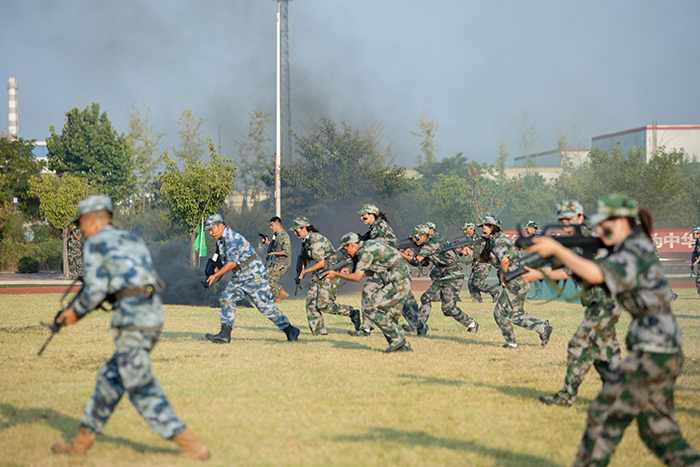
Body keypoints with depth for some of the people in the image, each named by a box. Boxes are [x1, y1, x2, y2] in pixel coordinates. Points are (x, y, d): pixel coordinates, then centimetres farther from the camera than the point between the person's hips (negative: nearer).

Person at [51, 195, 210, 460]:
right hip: (155, 312, 9)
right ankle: (82, 442, 25)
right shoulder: (132, 239, 24)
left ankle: (191, 445, -9)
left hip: (132, 317, -9)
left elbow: (95, 291, -6)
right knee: (111, 378, 17)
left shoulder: (95, 243, 1)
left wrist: (76, 312, 9)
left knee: (141, 388, -4)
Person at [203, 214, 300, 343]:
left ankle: (291, 331, 10)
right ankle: (225, 335, -11)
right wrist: (214, 271, 5)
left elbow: (231, 263, -27)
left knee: (266, 307, -4)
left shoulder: (233, 239, -22)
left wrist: (215, 275, -20)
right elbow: (222, 260, 22)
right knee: (226, 299, -7)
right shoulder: (221, 240, 10)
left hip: (255, 277, -9)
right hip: (238, 279, 9)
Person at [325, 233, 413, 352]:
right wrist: (348, 273, 23)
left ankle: (397, 339, -5)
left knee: (371, 310, -7)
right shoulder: (370, 245, 18)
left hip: (398, 283, -10)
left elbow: (357, 277, -16)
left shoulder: (365, 251, -12)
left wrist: (336, 274, -4)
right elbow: (373, 273, 26)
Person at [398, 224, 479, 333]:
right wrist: (410, 255, 7)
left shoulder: (431, 244, -21)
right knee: (426, 298, 7)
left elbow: (416, 261, -25)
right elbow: (425, 262, 21)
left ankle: (472, 324, 5)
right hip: (442, 277, 10)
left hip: (453, 277, -10)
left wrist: (401, 253, -14)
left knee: (448, 308, -10)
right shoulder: (427, 244, 10)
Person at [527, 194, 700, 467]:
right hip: (665, 353, 10)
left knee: (605, 414, -2)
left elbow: (595, 274, -30)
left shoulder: (637, 250, -15)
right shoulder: (628, 249, 15)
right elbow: (590, 275, 10)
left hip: (651, 352, -10)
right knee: (659, 429, 14)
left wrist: (556, 248, -25)